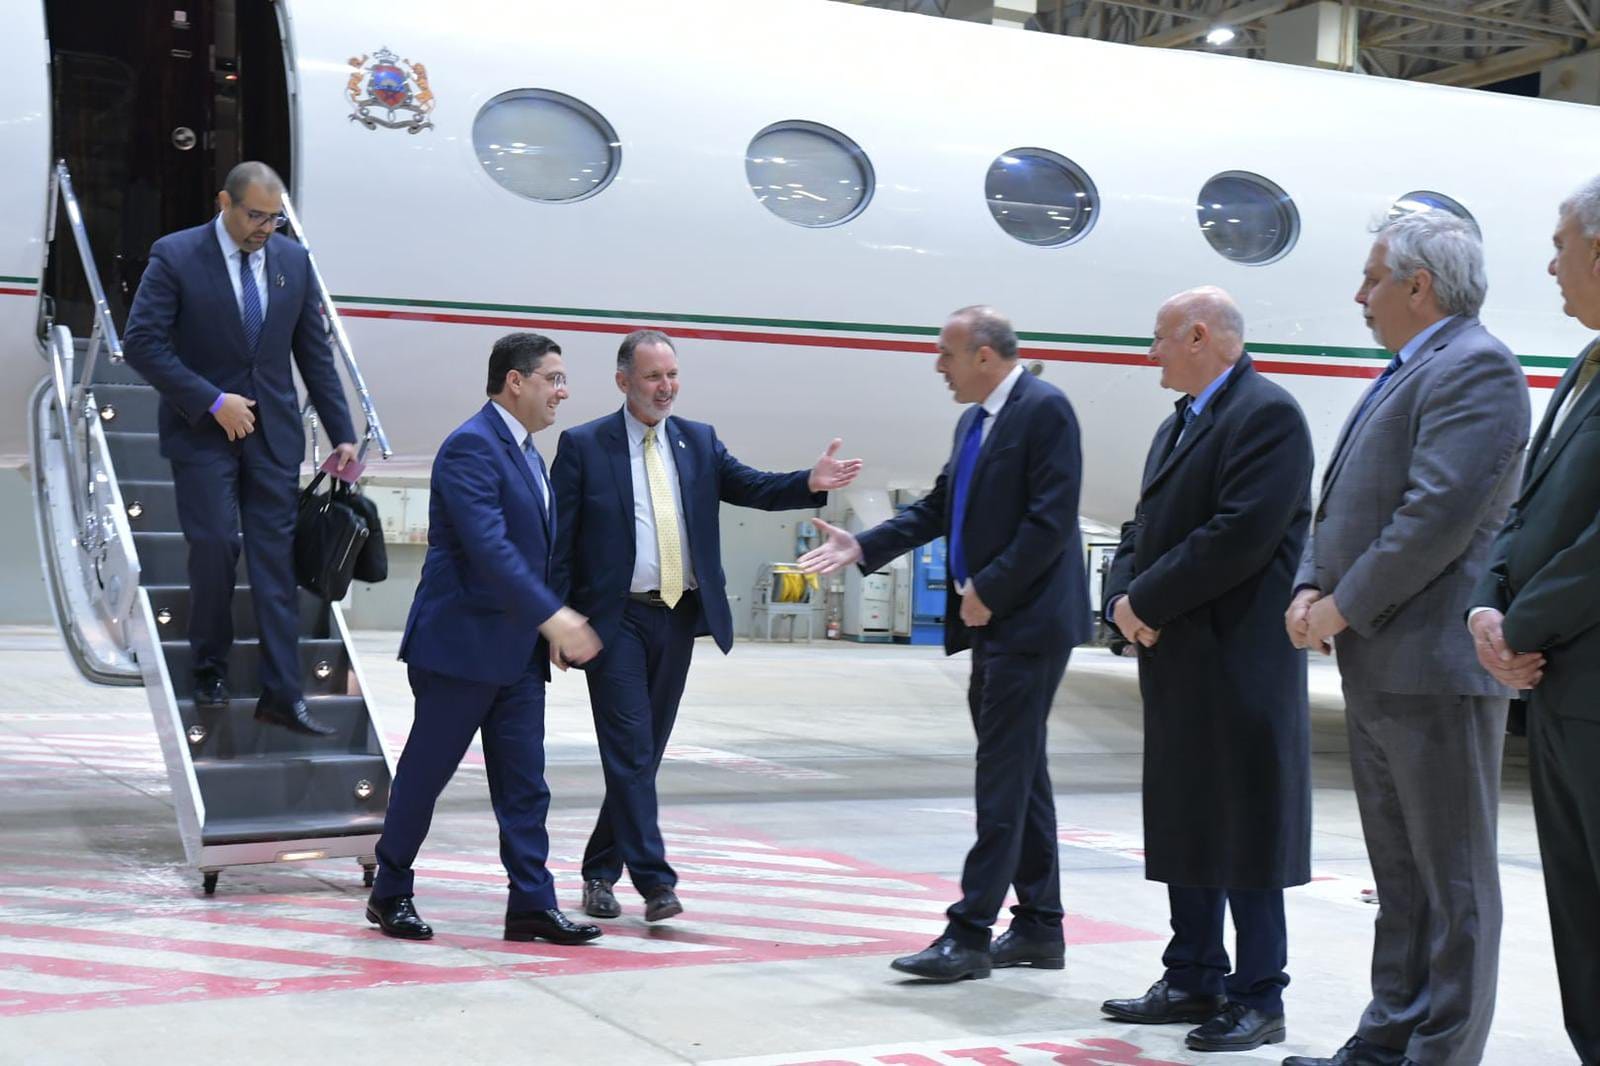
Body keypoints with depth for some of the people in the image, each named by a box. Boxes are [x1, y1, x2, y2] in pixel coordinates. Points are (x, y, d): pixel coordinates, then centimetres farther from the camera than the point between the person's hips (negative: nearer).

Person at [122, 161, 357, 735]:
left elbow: (315, 353, 8)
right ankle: (211, 668, 19)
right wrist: (213, 401, -16)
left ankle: (282, 693, 2)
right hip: (203, 429, -3)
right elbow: (141, 343, -11)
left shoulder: (293, 260, 5)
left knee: (276, 557, 0)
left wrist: (342, 434, 4)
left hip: (273, 430, 3)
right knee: (214, 547, -6)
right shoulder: (175, 256, -7)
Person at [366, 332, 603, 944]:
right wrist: (552, 615, -29)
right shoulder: (471, 446, -15)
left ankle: (532, 904, 9)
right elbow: (489, 547, -26)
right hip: (461, 642, -9)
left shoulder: (527, 453, 16)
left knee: (524, 784, 6)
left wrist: (554, 626, 11)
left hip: (518, 650, 9)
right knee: (424, 773, 4)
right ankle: (390, 894, 19)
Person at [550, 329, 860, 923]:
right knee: (630, 751, -9)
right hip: (616, 620, -5)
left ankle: (601, 870, 24)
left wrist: (812, 482, -19)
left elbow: (755, 488, 1)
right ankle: (655, 882, -8)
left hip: (679, 617, 5)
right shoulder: (582, 446, -2)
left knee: (646, 752, 11)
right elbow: (559, 542, -3)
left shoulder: (698, 441, 11)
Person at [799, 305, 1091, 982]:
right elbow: (938, 508, 17)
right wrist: (863, 546, 6)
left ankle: (969, 934, -5)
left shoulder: (1044, 410, -12)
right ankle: (1039, 927, 20)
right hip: (990, 621, 10)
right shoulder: (974, 421, 15)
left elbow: (1051, 520, -19)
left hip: (1028, 621, -9)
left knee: (1005, 774, -7)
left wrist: (988, 590, -17)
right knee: (1020, 772, 13)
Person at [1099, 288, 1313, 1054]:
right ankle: (1194, 981, 23)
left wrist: (1147, 602, -15)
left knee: (1246, 833, -2)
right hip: (1177, 661, 9)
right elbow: (1144, 529, 18)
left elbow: (1242, 535, -21)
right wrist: (1124, 599, -1)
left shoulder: (1267, 414, -12)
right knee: (1184, 826, 13)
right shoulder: (1179, 425, 19)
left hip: (1239, 663, -9)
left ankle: (1258, 999, 6)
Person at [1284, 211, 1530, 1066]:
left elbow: (1442, 513, -21)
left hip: (1435, 666, -10)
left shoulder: (1473, 368, -12)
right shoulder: (1405, 375, 19)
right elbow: (1345, 502, 20)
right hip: (1379, 669, 10)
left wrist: (1346, 607, -15)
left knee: (1451, 881, -1)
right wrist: (1311, 589, 3)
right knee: (1401, 875, 15)